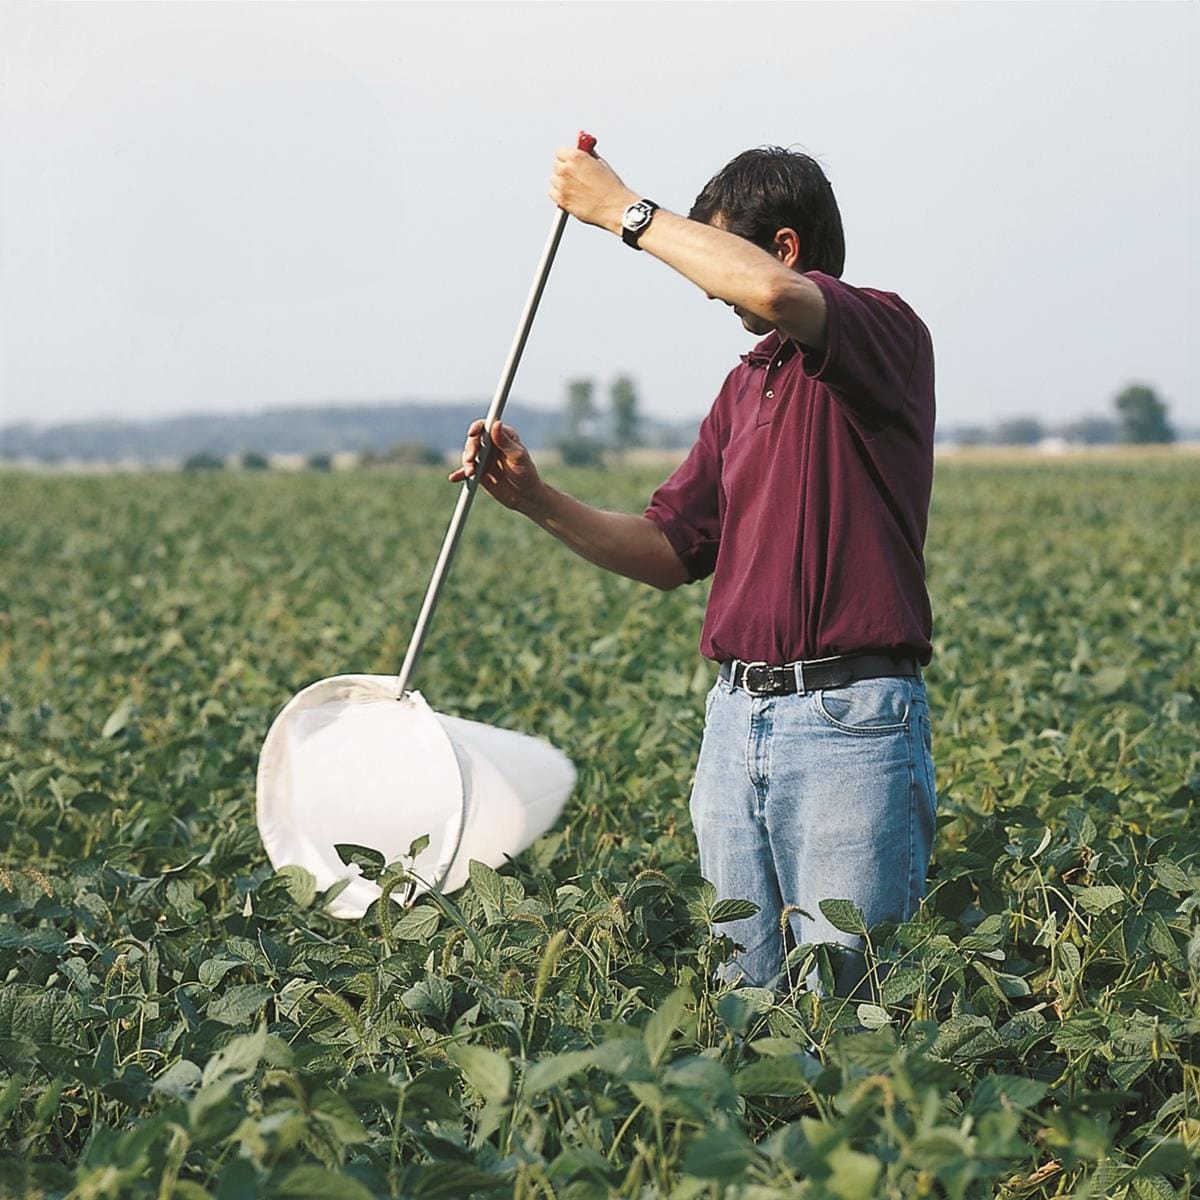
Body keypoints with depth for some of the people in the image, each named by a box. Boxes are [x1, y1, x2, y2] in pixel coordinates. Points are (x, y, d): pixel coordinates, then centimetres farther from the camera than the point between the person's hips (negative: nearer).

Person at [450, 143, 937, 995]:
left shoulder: (888, 335, -5)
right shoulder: (746, 386, 20)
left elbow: (772, 290, -27)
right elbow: (673, 552, 19)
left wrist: (623, 209, -15)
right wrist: (538, 501, 5)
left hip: (853, 722, -8)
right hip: (737, 718, 8)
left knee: (846, 999, -5)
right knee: (742, 993, 9)